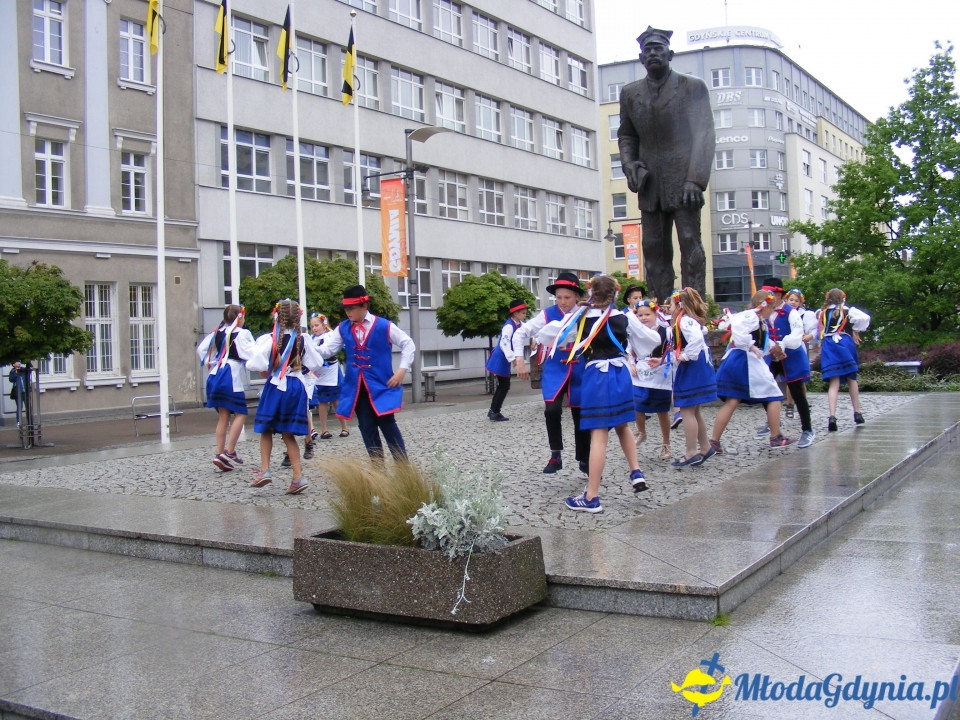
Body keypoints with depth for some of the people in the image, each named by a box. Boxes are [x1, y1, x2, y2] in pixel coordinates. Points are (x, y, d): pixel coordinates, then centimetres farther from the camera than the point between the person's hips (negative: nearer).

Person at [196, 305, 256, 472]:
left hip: (215, 375, 7)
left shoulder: (218, 332, 13)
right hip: (232, 376, -7)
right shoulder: (242, 333, -7)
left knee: (223, 415, 11)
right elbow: (251, 353, -18)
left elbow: (201, 349, 16)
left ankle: (220, 454, 9)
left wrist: (210, 364, 20)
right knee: (240, 414, 0)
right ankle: (229, 452, -8)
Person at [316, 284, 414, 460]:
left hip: (381, 385, -4)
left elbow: (408, 344, -1)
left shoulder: (384, 326, -7)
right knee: (367, 429, 6)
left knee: (388, 426, -3)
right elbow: (327, 350, -1)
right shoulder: (343, 328, 4)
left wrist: (402, 370, -7)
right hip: (357, 387, 4)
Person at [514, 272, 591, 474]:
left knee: (581, 415, 9)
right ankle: (555, 455, -4)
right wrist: (519, 360, -6)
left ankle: (584, 461, 27)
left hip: (580, 372, 1)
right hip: (555, 370, -1)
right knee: (552, 410, -22)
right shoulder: (548, 314, -5)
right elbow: (520, 333, -1)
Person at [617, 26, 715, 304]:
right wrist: (629, 163, 3)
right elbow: (626, 135, 23)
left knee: (690, 241, -8)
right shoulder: (630, 93, 14)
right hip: (650, 183, 3)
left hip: (683, 180, -3)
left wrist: (696, 179, -15)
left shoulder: (693, 86, 3)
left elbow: (704, 134, -4)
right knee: (654, 247, 0)